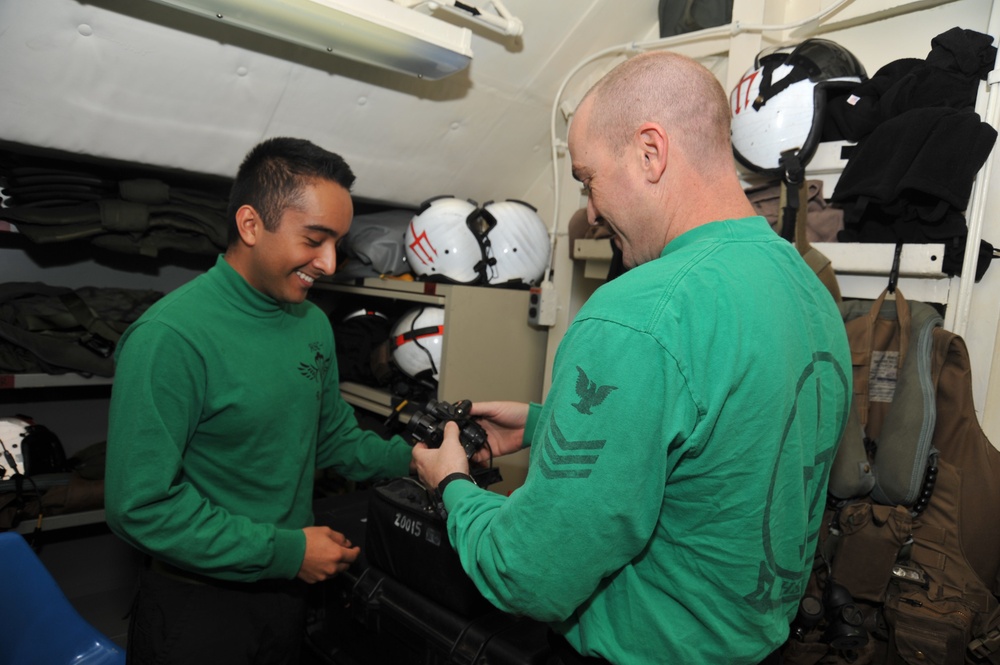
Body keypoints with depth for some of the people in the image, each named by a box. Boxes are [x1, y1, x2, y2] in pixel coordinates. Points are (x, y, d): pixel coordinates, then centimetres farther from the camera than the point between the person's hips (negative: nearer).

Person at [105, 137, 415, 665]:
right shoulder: (170, 338, -24)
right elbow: (140, 506, -23)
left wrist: (408, 457, -6)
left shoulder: (314, 324, -1)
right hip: (198, 605, -6)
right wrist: (285, 551, -21)